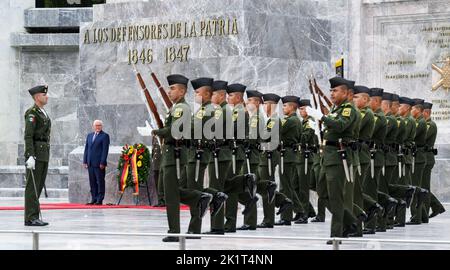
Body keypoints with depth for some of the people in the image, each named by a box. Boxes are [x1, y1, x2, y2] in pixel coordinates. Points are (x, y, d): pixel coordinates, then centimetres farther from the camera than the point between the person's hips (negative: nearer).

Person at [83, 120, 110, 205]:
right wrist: (85, 161, 10)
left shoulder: (105, 136, -2)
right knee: (92, 182, 7)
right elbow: (86, 149, 18)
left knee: (100, 182, -3)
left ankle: (99, 200, -1)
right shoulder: (89, 135, 17)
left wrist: (102, 163, -14)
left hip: (99, 163, -6)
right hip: (90, 163, 6)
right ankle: (93, 199, 11)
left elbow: (105, 150, -8)